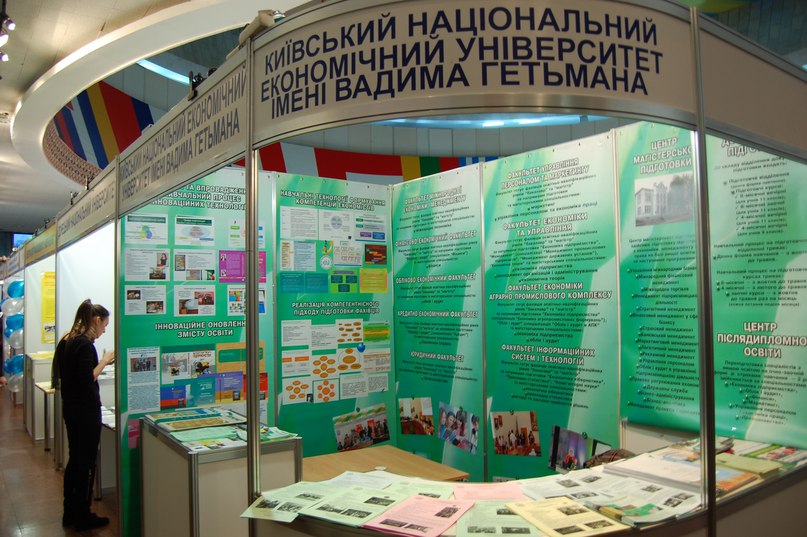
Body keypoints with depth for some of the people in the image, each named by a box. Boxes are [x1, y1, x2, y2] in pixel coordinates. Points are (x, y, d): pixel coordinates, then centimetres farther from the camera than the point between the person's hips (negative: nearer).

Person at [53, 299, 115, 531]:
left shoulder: (66, 341, 8)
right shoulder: (85, 344, -20)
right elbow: (88, 380, -25)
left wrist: (101, 361, 9)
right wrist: (104, 361, -14)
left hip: (70, 407, 9)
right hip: (86, 410, -9)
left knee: (74, 459, 18)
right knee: (86, 463, 3)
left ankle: (70, 513, 29)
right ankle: (82, 518, 14)